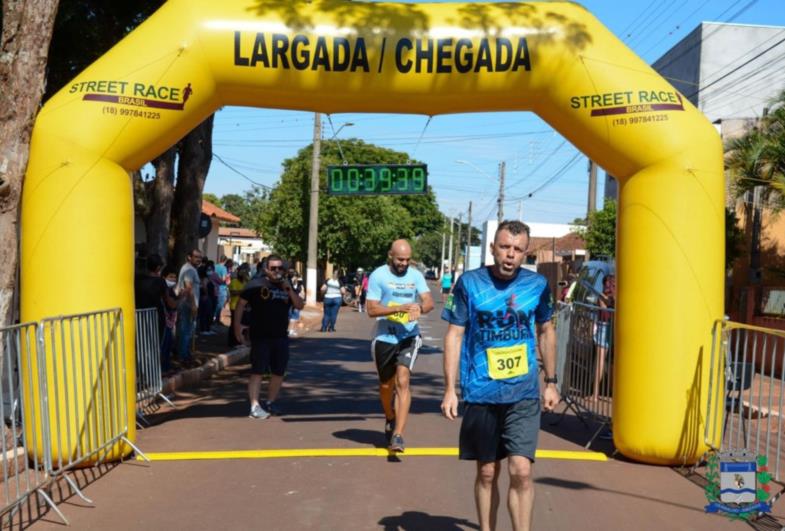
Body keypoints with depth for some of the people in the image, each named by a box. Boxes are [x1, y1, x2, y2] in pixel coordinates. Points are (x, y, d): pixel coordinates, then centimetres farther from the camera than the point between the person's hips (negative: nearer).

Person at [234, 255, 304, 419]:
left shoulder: (286, 287, 12)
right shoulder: (256, 285, -3)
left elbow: (300, 306, 5)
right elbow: (240, 304, -5)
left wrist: (289, 290, -8)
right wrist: (237, 325, -14)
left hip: (281, 337, 6)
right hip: (260, 337, -5)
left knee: (279, 373, 10)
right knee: (258, 372, -6)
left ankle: (270, 403, 25)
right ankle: (255, 407, -6)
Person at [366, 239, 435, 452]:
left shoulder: (416, 275, 3)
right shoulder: (378, 275, -7)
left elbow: (429, 301, -5)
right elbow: (372, 309, -11)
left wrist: (420, 308, -28)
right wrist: (399, 308, -24)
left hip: (409, 337, 1)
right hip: (384, 338, 0)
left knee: (402, 382, -14)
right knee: (386, 385, 14)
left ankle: (398, 435, -14)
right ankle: (390, 420, 42)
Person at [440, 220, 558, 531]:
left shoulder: (537, 284, 1)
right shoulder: (469, 283, -5)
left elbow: (546, 332, 14)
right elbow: (454, 335, -2)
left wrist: (551, 382, 16)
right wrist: (450, 389, -6)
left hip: (524, 394, 1)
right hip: (481, 393, 0)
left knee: (521, 471, -8)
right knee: (487, 473, 12)